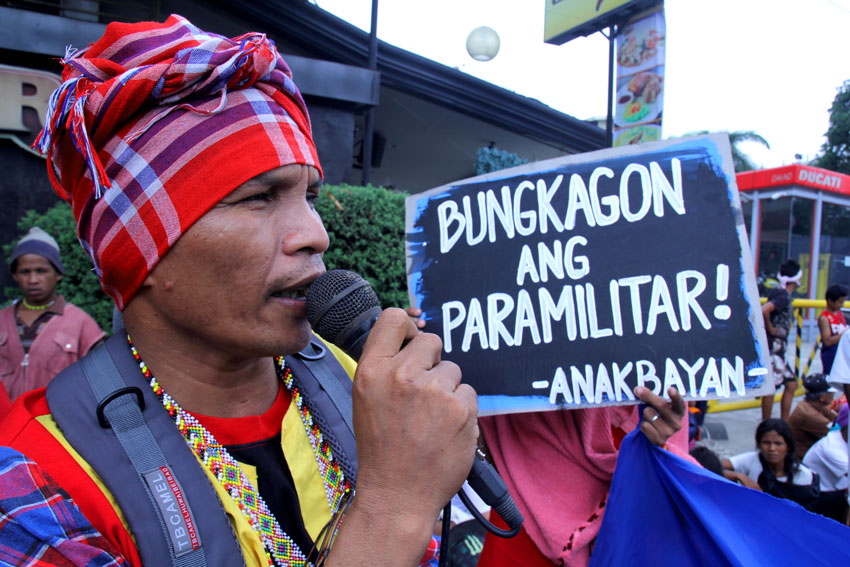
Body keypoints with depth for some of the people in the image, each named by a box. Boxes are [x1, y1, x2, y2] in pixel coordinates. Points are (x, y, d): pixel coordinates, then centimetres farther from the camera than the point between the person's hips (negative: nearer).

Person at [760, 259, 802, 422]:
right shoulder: (783, 296, -16)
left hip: (778, 348, 10)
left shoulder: (777, 293, 11)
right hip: (773, 347, -10)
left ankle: (784, 424, 20)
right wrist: (771, 329, -18)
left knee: (791, 384, 14)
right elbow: (763, 311, -32)